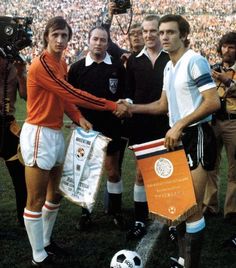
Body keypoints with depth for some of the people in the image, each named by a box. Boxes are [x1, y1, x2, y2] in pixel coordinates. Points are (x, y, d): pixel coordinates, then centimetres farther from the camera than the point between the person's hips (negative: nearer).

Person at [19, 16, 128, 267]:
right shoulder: (41, 65, -18)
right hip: (38, 134, -9)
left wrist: (78, 118, -4)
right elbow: (72, 93, -22)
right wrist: (112, 106, -19)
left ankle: (46, 242, 32)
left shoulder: (62, 63, 11)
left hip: (56, 133, 10)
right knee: (36, 200, 0)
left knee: (55, 194, 17)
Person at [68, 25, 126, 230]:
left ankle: (116, 211, 21)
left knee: (113, 171, 5)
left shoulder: (117, 66, 1)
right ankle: (86, 213, 22)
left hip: (110, 128, -1)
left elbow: (125, 94, 8)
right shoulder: (77, 68, 2)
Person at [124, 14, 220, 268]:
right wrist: (132, 108, 12)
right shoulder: (168, 67, 15)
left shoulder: (194, 61, -14)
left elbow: (213, 102, -21)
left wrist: (179, 125, -20)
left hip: (196, 137, -9)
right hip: (177, 137, 9)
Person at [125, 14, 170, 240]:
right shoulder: (134, 60, 8)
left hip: (166, 124, -2)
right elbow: (129, 93, 8)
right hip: (141, 125, 3)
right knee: (141, 173, 8)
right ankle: (140, 221, 18)